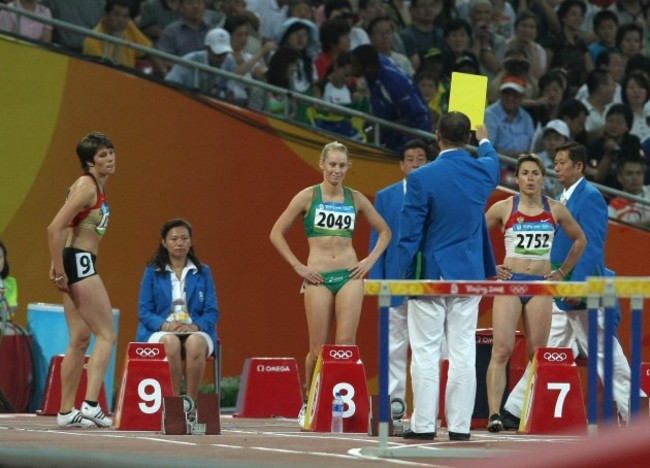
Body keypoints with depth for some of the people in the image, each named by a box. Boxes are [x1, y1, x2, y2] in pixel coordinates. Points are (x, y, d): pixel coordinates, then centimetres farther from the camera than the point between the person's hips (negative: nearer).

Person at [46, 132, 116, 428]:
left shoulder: (97, 187, 15)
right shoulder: (87, 187, -15)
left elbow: (67, 225, 23)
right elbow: (55, 228, -22)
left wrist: (58, 266, 18)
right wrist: (60, 271, -18)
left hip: (77, 264, 10)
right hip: (79, 263, -10)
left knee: (80, 340, 10)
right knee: (106, 335, -10)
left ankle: (66, 411, 12)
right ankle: (91, 404, -18)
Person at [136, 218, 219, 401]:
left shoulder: (203, 273, 15)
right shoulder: (152, 272, 12)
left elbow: (212, 312, 8)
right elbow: (144, 311, 5)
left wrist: (195, 326, -13)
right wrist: (166, 326, -15)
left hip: (195, 331, 1)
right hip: (160, 332, -1)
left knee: (195, 343, -37)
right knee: (171, 343, -38)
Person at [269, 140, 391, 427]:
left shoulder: (355, 199, 9)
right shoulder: (308, 197, 2)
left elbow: (384, 231, 21)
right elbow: (276, 234, 3)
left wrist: (371, 260, 7)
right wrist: (297, 266, -3)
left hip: (350, 275, 2)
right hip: (318, 277, -2)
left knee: (346, 344, -10)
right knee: (319, 348, -1)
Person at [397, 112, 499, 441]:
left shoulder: (422, 178, -13)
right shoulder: (483, 171, 0)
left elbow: (409, 233, -10)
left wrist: (406, 274, 0)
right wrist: (485, 142, 50)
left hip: (429, 274, -4)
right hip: (468, 275, 4)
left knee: (426, 353, 0)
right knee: (463, 353, 4)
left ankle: (424, 424, -1)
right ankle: (460, 426, 4)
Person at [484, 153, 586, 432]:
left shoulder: (555, 210, 8)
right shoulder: (504, 208, 1)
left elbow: (579, 240, 21)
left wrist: (563, 271, 14)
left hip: (541, 284, 2)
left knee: (538, 354, 2)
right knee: (502, 349, -14)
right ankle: (494, 414, -21)